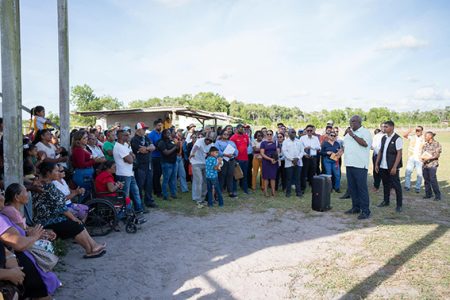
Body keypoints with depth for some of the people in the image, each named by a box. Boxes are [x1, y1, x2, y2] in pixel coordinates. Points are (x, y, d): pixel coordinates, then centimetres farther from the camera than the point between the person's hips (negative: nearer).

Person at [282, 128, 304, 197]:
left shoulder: (299, 141, 14)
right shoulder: (285, 142, 3)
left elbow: (302, 151, 8)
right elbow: (284, 151, -7)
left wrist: (297, 158, -9)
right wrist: (292, 159, -14)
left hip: (298, 162, 3)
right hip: (289, 163, -2)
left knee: (297, 178, 4)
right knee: (289, 178, 1)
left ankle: (298, 192, 10)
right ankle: (288, 192, 9)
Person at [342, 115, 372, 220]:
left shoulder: (365, 132, -4)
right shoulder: (349, 133, 19)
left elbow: (365, 143, -21)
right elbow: (345, 146, 26)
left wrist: (353, 135, -16)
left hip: (360, 165, -8)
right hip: (349, 164, 8)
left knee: (362, 188, -6)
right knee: (352, 187, 13)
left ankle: (365, 211, -1)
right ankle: (356, 207, 23)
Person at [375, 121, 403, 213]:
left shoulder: (397, 139, -9)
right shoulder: (383, 138, 11)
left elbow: (399, 153, -12)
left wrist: (394, 167, -17)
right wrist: (376, 164, 9)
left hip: (393, 167, -6)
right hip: (383, 167, 6)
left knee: (396, 185, 1)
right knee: (385, 184, 15)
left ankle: (399, 205, 10)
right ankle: (386, 201, 28)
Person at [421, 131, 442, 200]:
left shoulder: (436, 144, -3)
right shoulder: (425, 144, 14)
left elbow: (437, 154, -9)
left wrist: (429, 157, -20)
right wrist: (422, 157, -5)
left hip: (432, 164, -5)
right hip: (424, 164, 6)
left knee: (433, 180, -9)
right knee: (426, 180, 7)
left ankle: (437, 195, 1)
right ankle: (428, 194, 18)